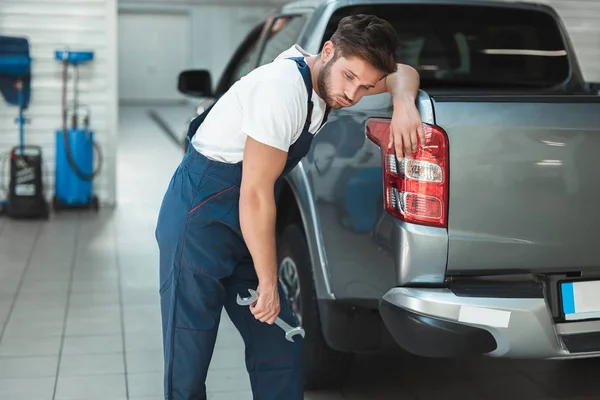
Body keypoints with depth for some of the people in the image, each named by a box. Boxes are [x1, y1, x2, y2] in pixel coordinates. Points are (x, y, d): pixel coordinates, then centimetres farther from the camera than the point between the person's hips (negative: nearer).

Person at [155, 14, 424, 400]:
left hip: (244, 229, 8)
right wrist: (268, 284, -14)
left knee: (281, 349, 7)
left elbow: (404, 74, 16)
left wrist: (404, 103, -8)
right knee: (187, 369, -4)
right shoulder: (284, 88, -24)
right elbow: (255, 193, -23)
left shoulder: (327, 79, 1)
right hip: (199, 221, -8)